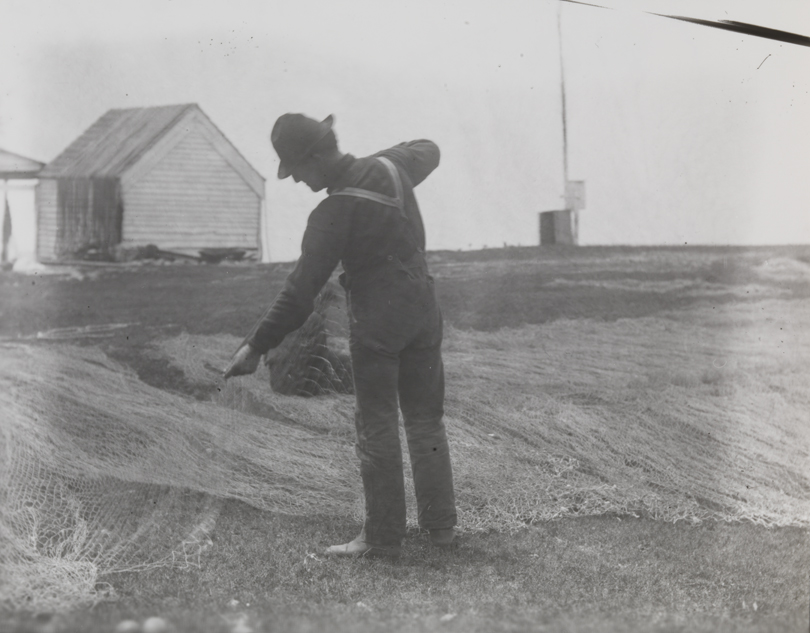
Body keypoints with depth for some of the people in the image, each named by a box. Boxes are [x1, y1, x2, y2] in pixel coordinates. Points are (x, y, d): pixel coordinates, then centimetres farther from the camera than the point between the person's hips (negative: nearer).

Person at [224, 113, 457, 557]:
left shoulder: (334, 213, -19)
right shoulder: (390, 166, 1)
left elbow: (301, 288, -20)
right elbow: (428, 151, 25)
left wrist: (258, 344, -18)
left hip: (376, 323, -7)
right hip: (423, 308, 7)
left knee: (377, 429, 1)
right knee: (426, 420, 14)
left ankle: (382, 537, 5)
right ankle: (442, 525, 20)